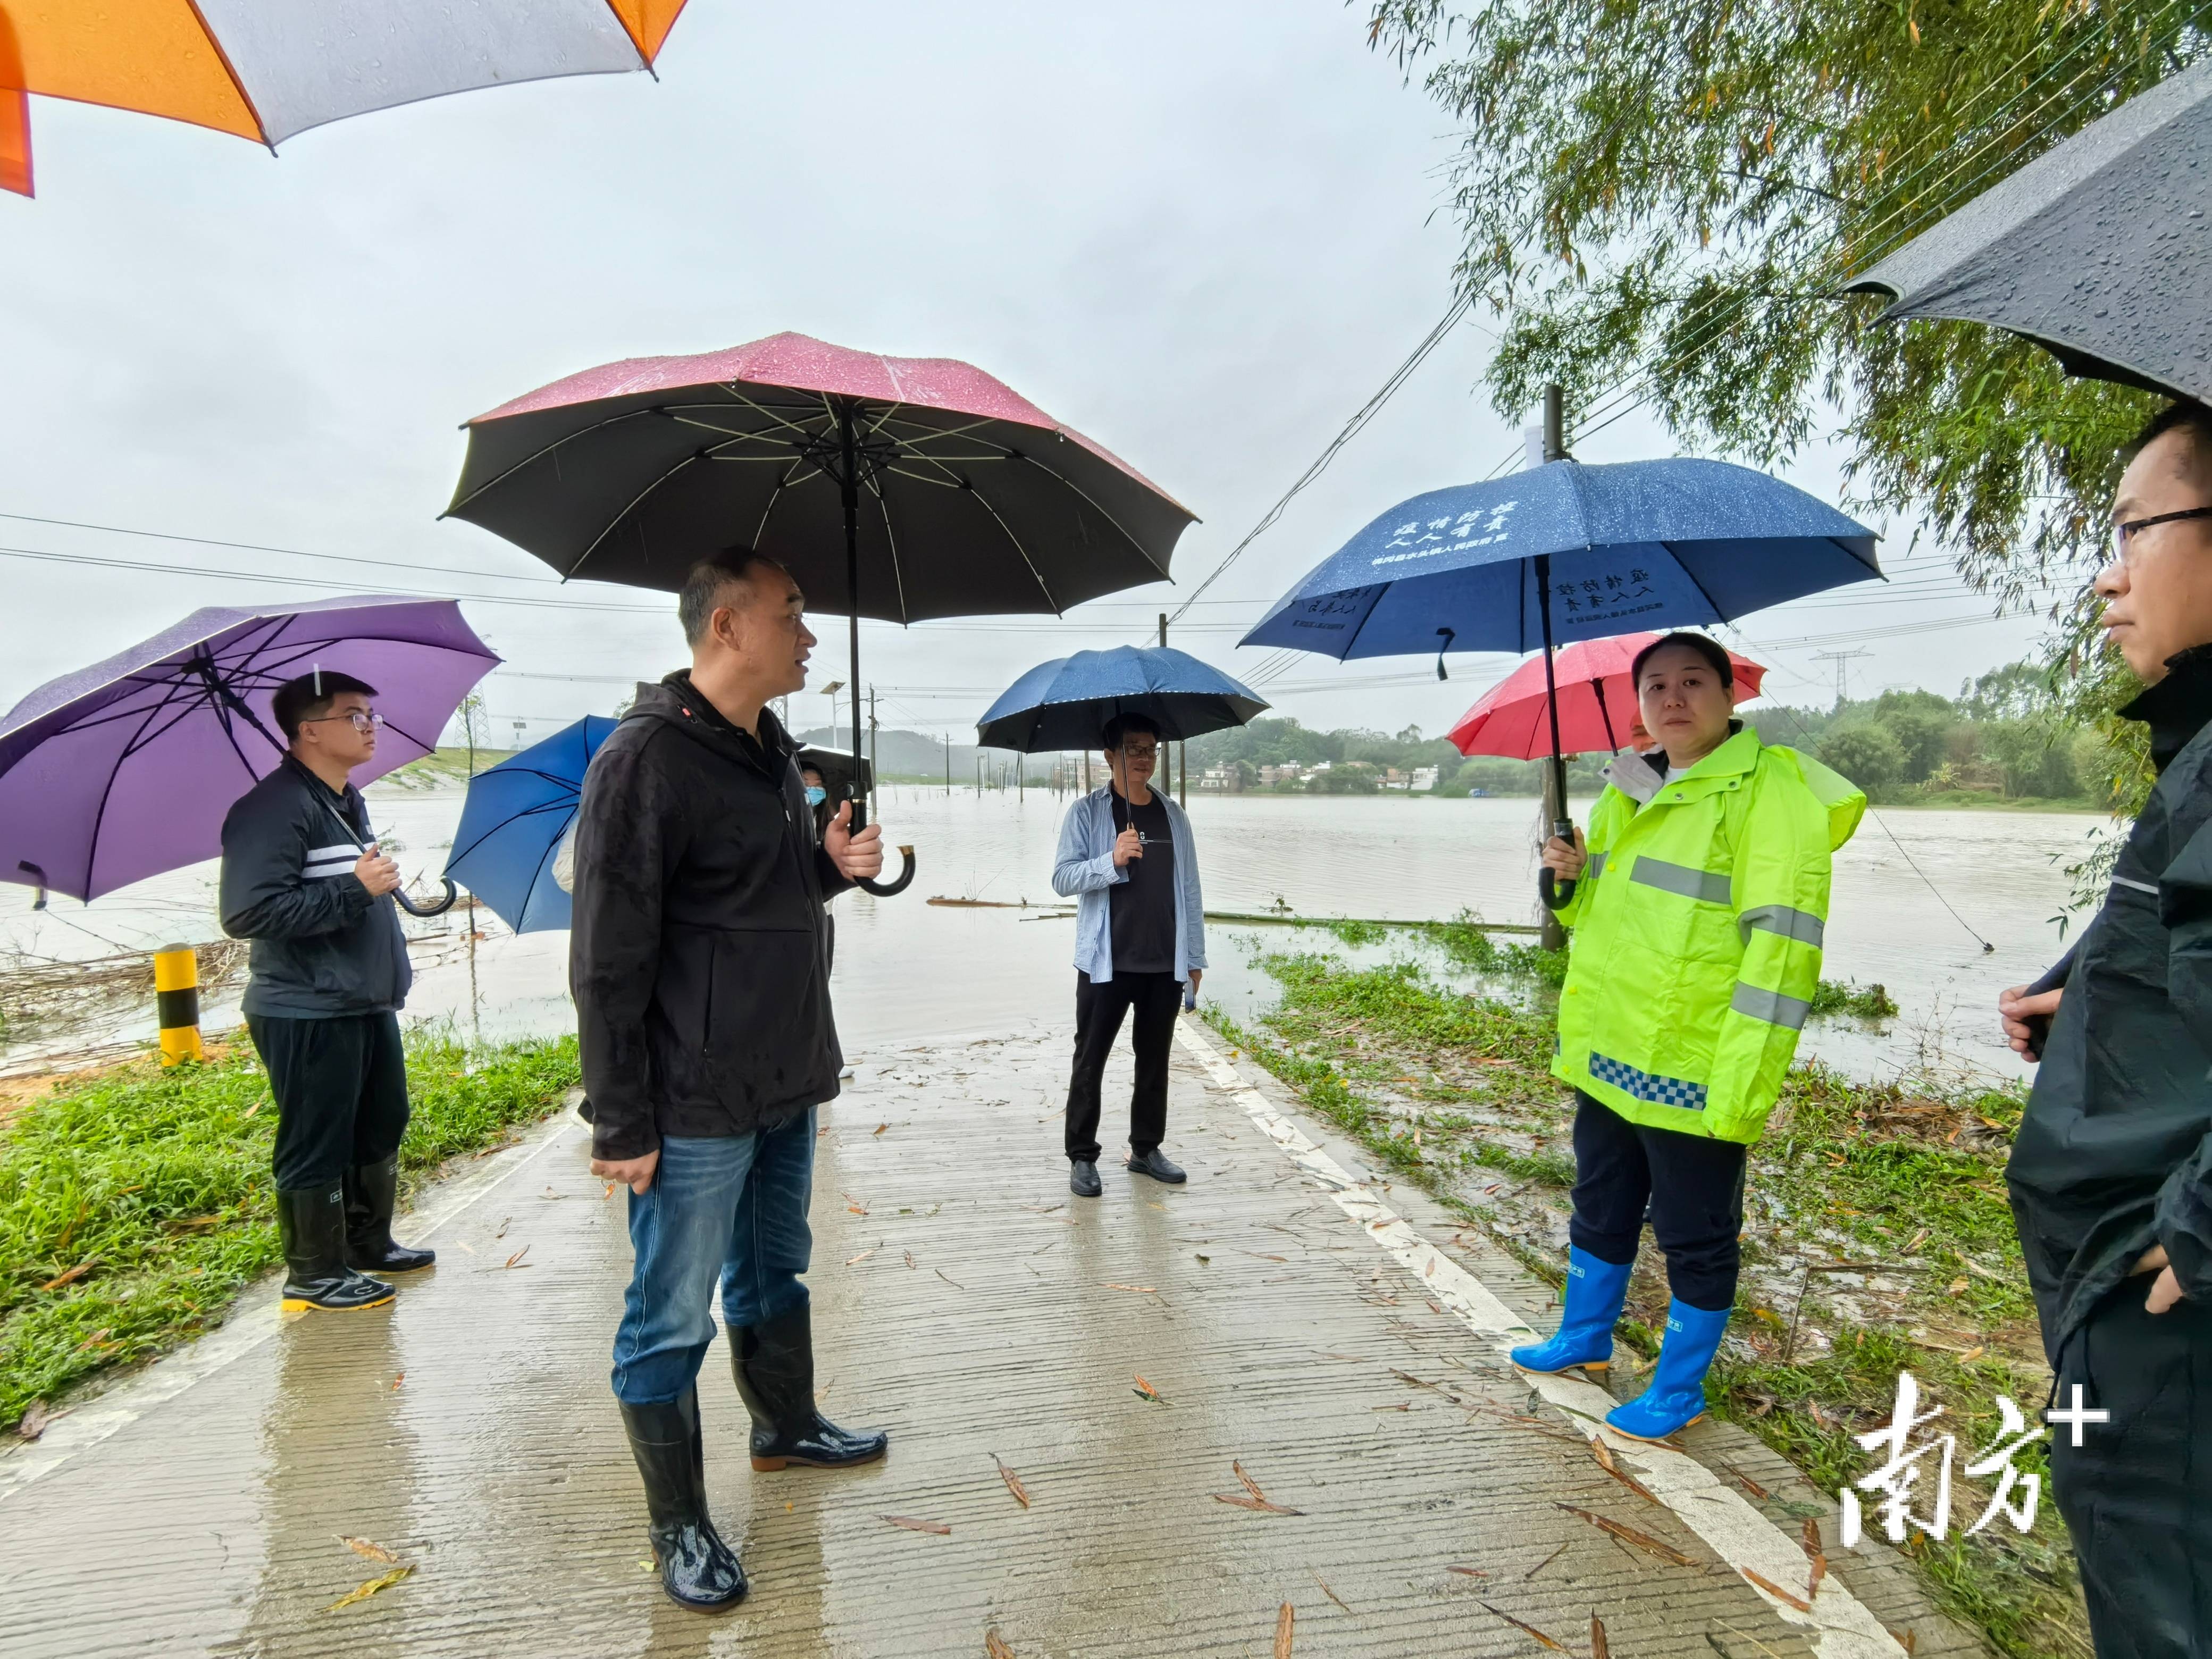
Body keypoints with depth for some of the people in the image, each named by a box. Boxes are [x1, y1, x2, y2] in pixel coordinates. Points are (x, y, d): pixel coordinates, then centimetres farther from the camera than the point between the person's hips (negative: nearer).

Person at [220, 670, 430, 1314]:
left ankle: (369, 1244, 35)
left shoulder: (348, 801, 13)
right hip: (307, 1015, -10)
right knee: (317, 1147, 3)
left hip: (368, 1004, 10)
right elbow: (248, 912, -25)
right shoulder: (275, 808, -17)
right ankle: (314, 1275, 19)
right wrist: (354, 889, -26)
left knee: (381, 1128, 19)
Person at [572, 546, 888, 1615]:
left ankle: (786, 1427, 46)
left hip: (786, 1087, 8)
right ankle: (678, 1526, 29)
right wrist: (620, 1123, -15)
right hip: (695, 1107, -8)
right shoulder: (646, 761, -17)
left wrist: (834, 865, -1)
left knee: (776, 1274, 25)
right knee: (672, 1320, 9)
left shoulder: (775, 753, 9)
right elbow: (607, 959, -17)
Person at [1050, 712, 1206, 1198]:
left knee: (1154, 1060, 14)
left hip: (1165, 964, 4)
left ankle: (1146, 1148, 28)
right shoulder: (1086, 812, -2)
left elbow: (1189, 889, 12)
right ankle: (1082, 1157, 17)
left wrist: (1195, 956, 10)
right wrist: (1113, 860, -25)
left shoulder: (1173, 816, 10)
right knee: (1090, 1061, 5)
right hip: (1105, 963, -4)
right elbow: (1062, 879, -10)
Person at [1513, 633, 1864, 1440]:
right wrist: (1574, 876, 1)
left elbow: (1783, 943, -20)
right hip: (1609, 1057, 8)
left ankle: (1680, 1390, 32)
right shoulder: (1629, 792, 11)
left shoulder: (1769, 788, -14)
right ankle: (1585, 1339, 44)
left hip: (1692, 1072, -8)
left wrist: (1741, 1082, -23)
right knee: (1600, 1212, 24)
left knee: (1695, 1239, 12)